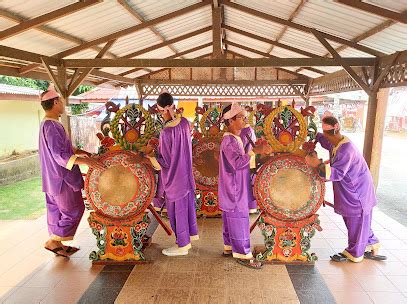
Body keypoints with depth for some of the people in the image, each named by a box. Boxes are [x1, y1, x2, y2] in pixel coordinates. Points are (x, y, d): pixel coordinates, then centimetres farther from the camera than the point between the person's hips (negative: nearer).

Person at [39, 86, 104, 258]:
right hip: (62, 179, -10)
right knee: (74, 210, 2)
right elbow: (60, 156, -27)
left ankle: (57, 244, 29)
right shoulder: (52, 126, -22)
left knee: (56, 210, 17)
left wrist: (77, 151, 14)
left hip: (53, 178, 10)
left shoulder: (47, 124, 10)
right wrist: (86, 161, -32)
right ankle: (53, 242, 11)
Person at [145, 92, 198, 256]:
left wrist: (149, 153, -8)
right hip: (186, 173, 7)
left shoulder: (165, 133, -28)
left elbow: (163, 163, -21)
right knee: (188, 203, 24)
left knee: (176, 209, 10)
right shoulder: (185, 122, -7)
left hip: (174, 177, -7)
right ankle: (192, 232, 45)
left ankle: (182, 245, 27)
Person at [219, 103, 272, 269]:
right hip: (234, 188, -10)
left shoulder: (235, 139, 11)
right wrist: (253, 151, -28)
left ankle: (229, 247, 30)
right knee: (239, 218, -1)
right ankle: (242, 253, 10)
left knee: (231, 218, 17)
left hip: (236, 187, 10)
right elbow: (238, 163, -29)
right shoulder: (229, 141, -20)